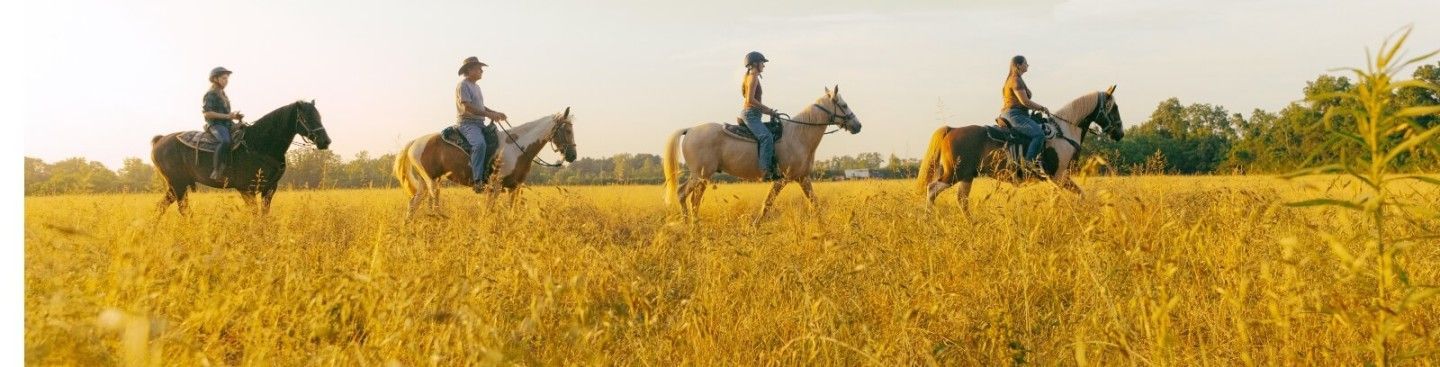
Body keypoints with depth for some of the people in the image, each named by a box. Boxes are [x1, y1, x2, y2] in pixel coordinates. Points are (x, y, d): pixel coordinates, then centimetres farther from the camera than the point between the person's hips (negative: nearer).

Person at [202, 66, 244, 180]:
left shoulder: (223, 94, 21)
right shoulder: (211, 94, -6)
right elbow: (207, 113, -15)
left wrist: (234, 116, 8)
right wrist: (227, 116, -19)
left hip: (228, 124, 9)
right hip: (216, 124, -9)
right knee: (225, 141, -35)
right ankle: (217, 171, -33)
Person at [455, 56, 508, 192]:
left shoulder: (476, 86, 23)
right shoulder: (463, 85, -7)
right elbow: (468, 107, -18)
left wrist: (496, 113, 11)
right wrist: (489, 114, -21)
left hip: (479, 124, 10)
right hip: (466, 123, -10)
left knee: (497, 139, -5)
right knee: (479, 144, -33)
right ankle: (477, 180, -36)